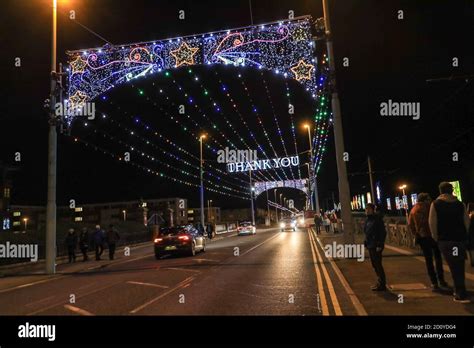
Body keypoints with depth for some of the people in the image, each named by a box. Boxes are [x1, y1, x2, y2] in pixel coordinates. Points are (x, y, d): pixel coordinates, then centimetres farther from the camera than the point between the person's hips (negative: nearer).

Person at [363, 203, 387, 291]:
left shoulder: (377, 219, -13)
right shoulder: (368, 219, 13)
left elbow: (382, 232, -17)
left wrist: (380, 245, -21)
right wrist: (366, 242, 15)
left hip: (376, 246, -9)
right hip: (370, 245, 9)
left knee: (377, 264, -4)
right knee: (374, 264, 15)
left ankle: (382, 285, 5)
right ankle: (380, 282, 26)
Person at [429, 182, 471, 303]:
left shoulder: (435, 204, -1)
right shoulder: (460, 204, 9)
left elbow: (432, 223, -8)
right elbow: (467, 222, 6)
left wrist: (436, 237, 2)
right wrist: (463, 235, 16)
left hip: (445, 239, -4)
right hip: (460, 238, 4)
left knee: (454, 267, -2)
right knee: (460, 266, 15)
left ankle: (461, 295, -4)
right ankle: (459, 291, 25)